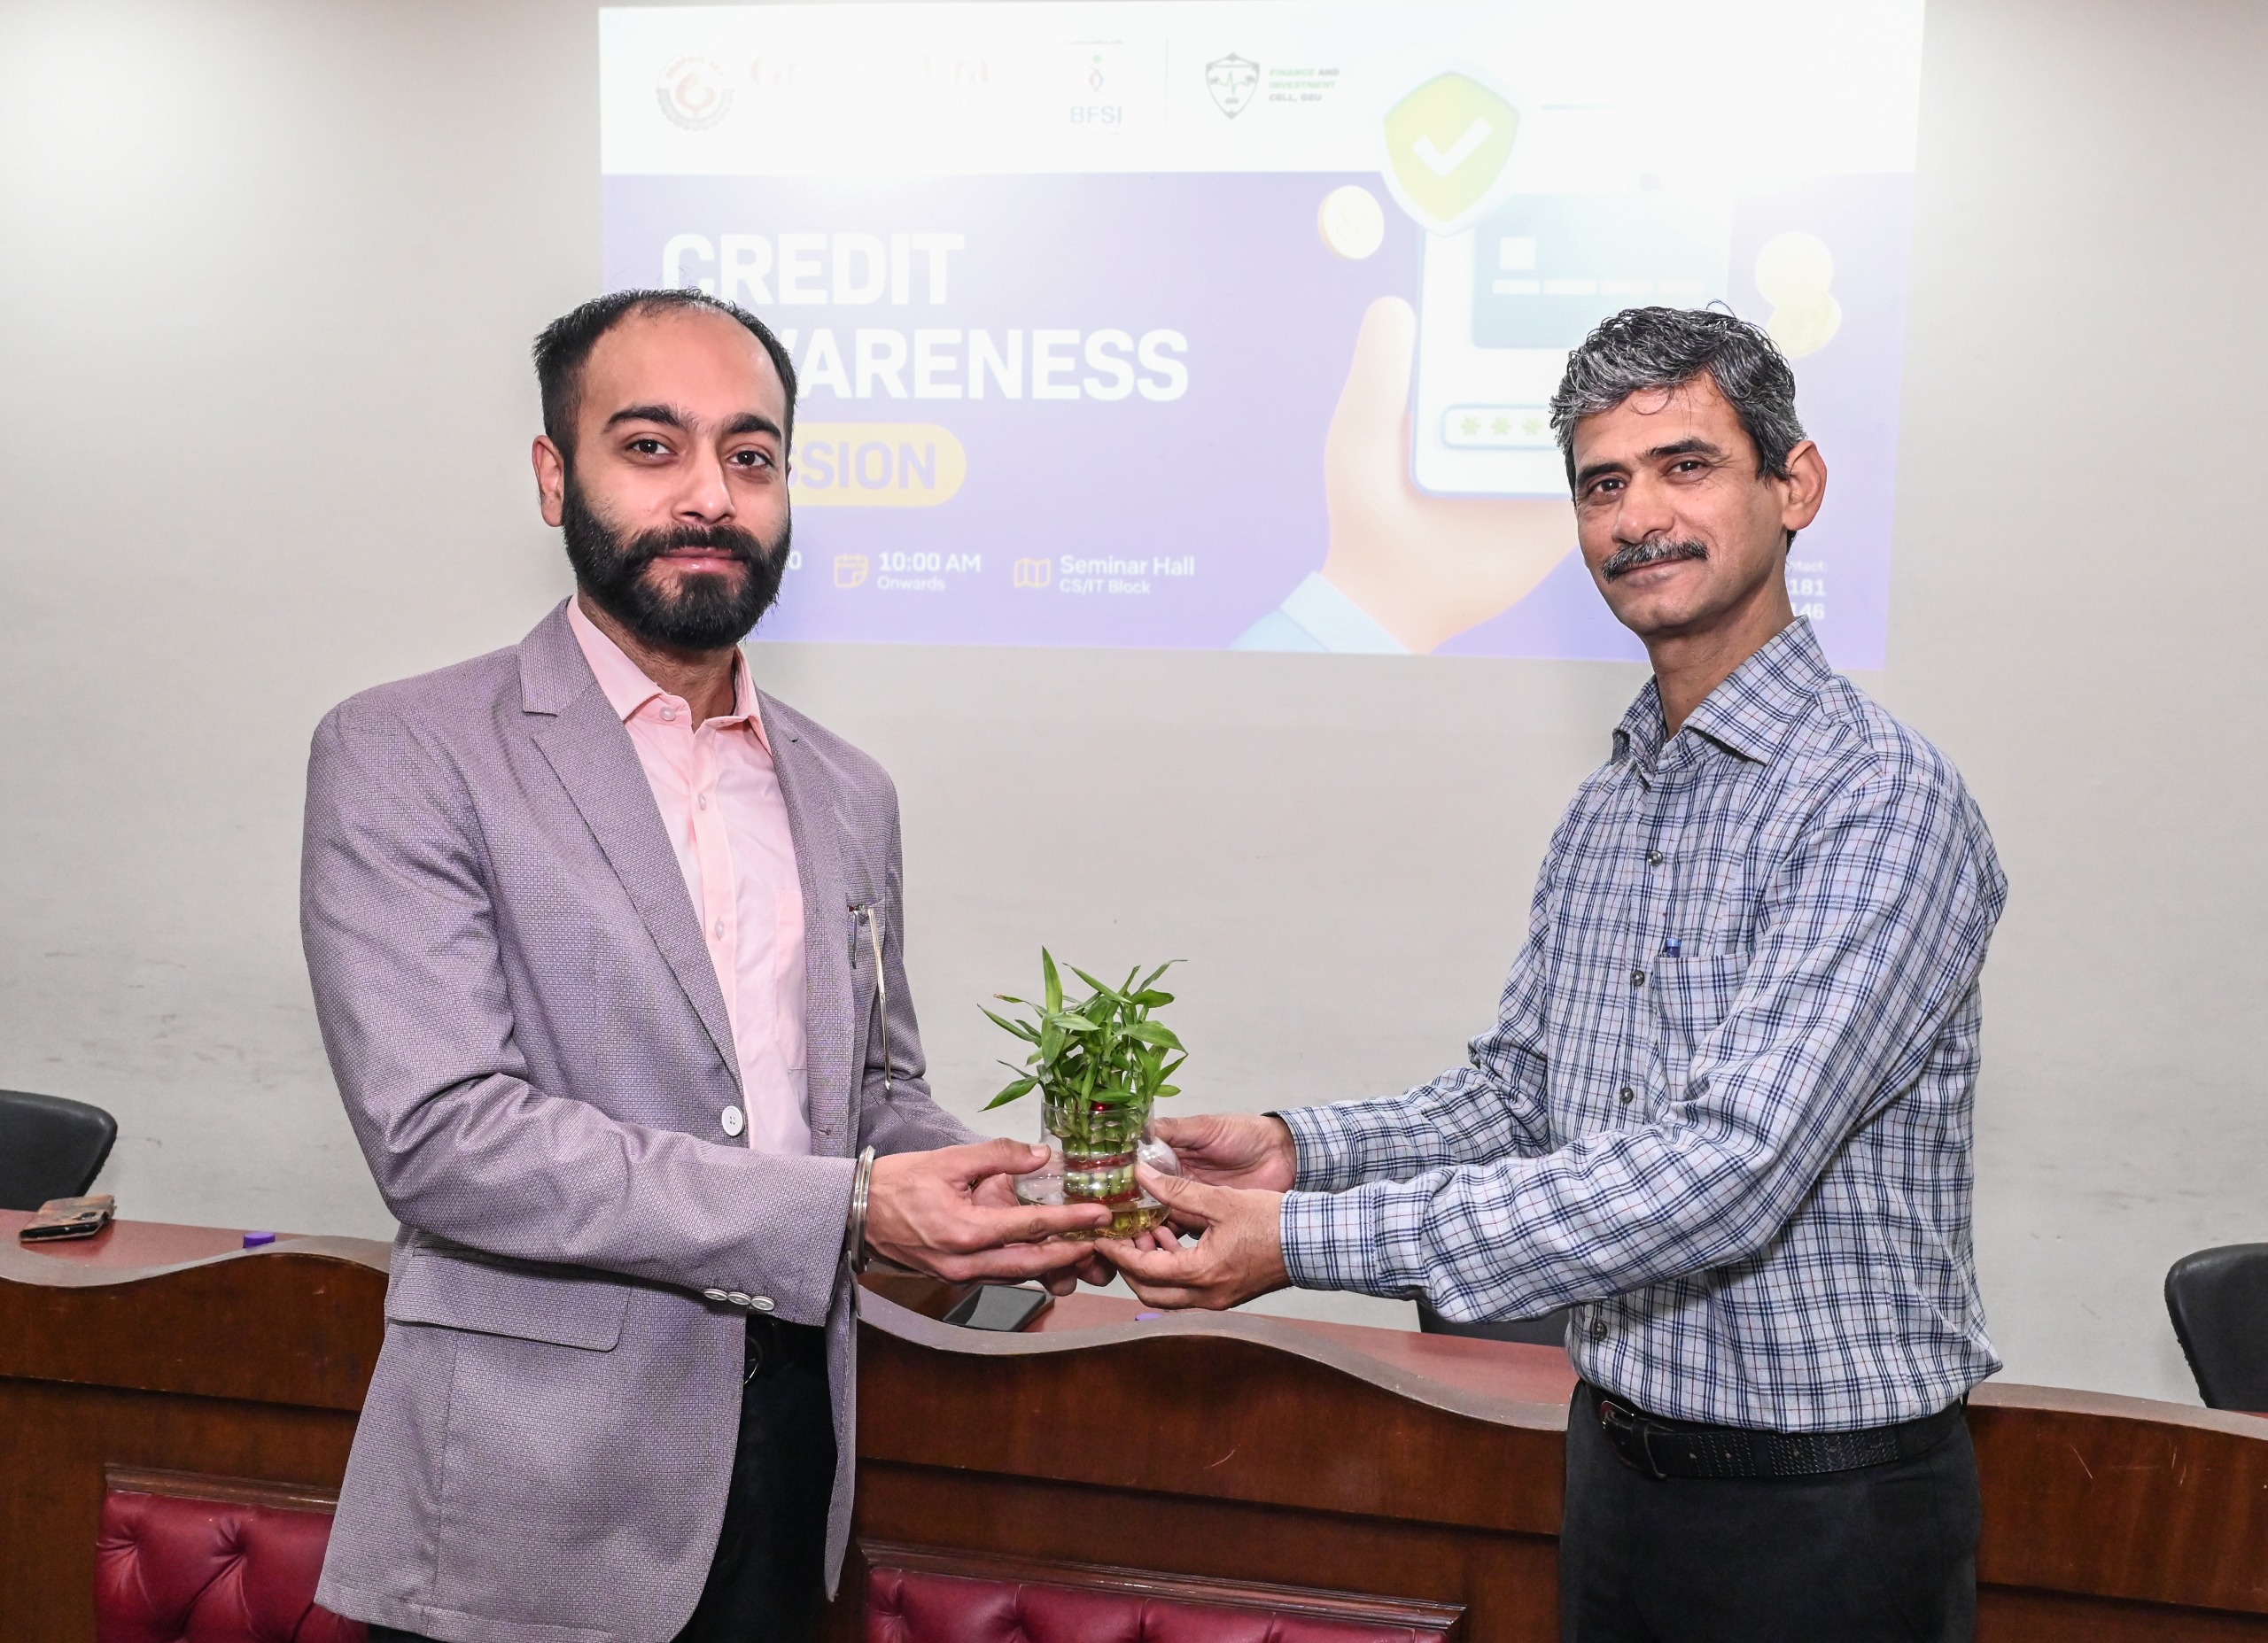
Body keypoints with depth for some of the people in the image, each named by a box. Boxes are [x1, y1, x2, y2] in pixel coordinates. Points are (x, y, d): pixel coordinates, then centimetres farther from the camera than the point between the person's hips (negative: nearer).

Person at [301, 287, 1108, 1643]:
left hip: (792, 1473, 5)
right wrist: (846, 1211, -22)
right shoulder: (403, 757, -10)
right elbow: (443, 1133, -19)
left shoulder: (850, 794, 8)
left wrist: (977, 1198, -6)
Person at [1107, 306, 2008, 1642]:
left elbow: (1726, 1172, -29)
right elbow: (1518, 1094, 9)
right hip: (1619, 1454, 7)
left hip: (1822, 1500, -6)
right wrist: (1303, 1148, -9)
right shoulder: (1610, 806, 6)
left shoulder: (1884, 802, -20)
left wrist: (1311, 1240, -31)